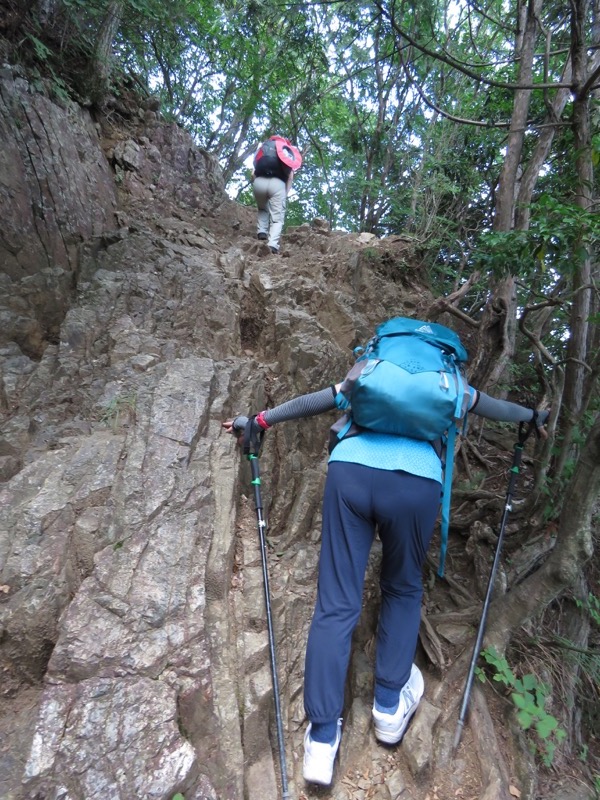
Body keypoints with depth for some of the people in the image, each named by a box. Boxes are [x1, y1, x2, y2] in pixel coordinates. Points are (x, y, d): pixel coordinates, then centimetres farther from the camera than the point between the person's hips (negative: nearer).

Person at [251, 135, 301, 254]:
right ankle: (272, 245, -22)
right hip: (277, 183, -2)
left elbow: (253, 174, 19)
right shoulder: (288, 149, 27)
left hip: (259, 181, 2)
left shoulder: (263, 147, 31)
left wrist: (255, 184, 28)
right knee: (277, 218, 0)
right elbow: (290, 176, 10)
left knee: (262, 210, 28)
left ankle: (261, 233, 6)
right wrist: (286, 193, 12)